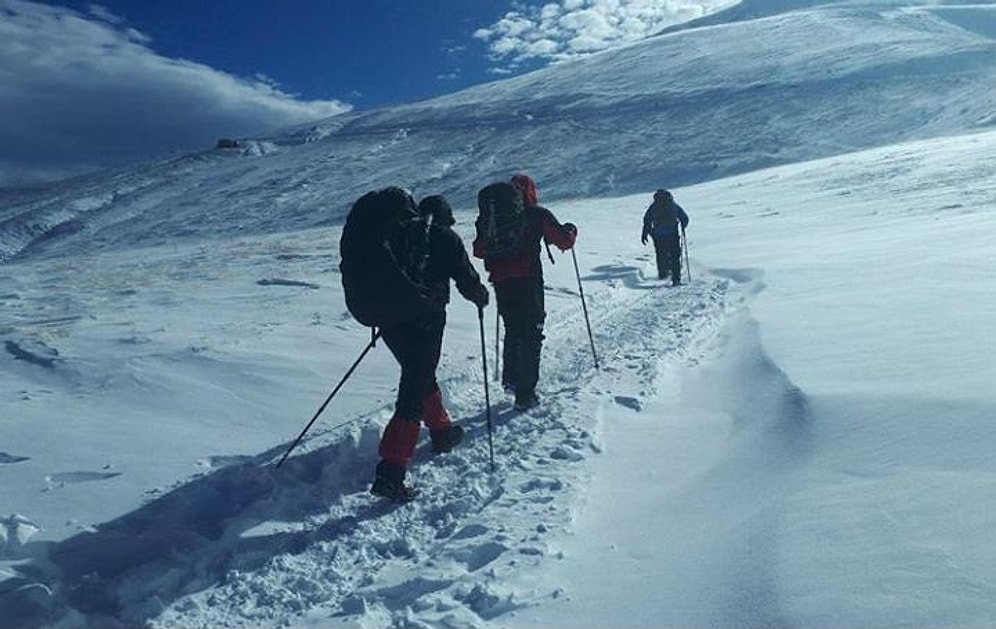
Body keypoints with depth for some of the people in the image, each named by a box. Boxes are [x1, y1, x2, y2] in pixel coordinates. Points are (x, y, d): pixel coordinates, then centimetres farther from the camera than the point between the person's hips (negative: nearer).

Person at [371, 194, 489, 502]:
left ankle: (442, 431, 42)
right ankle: (390, 473, -14)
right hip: (423, 324, -6)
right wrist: (481, 296, 20)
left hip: (390, 321, 6)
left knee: (422, 377, 27)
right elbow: (467, 280, 0)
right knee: (413, 395, -8)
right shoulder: (446, 240, 0)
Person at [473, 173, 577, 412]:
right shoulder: (538, 214, 0)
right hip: (528, 281, -4)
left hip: (501, 282, 5)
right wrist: (571, 230, 23)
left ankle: (510, 378, 21)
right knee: (530, 335, 0)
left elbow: (479, 250, 14)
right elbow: (564, 241, 2)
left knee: (513, 330, 24)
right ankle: (525, 395, -3)